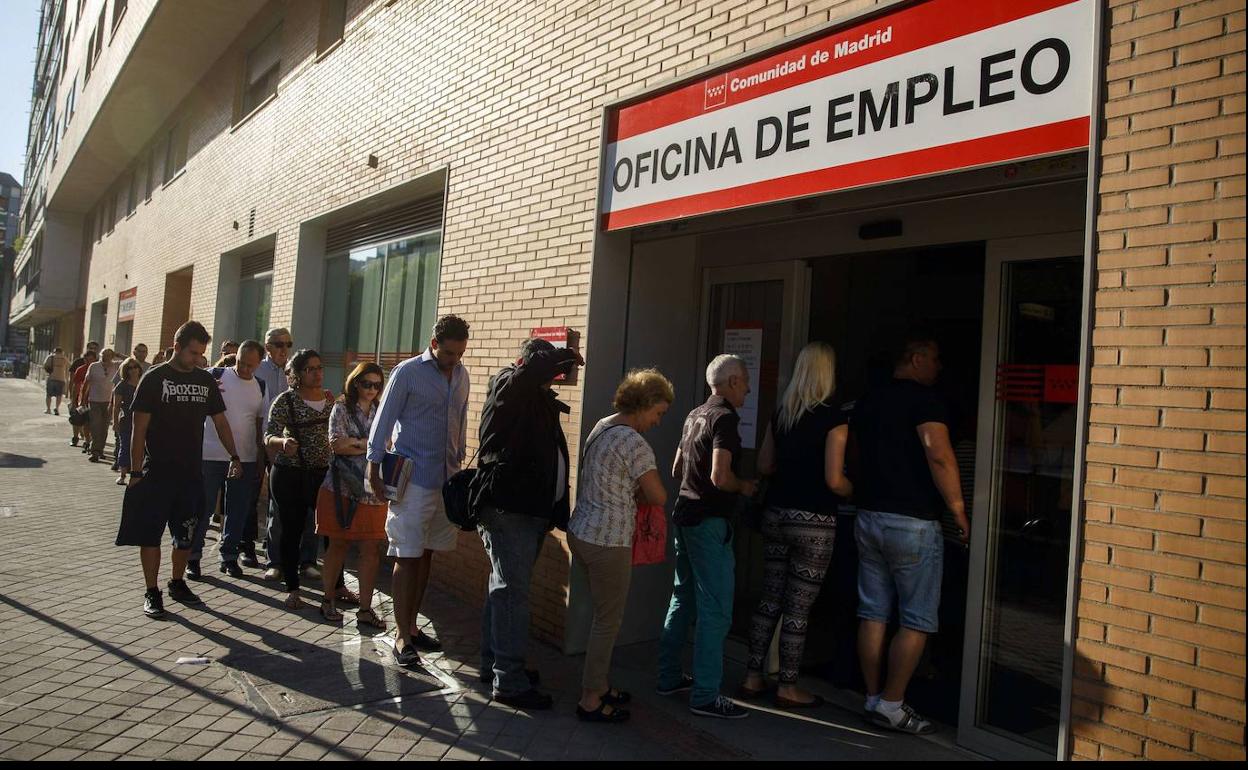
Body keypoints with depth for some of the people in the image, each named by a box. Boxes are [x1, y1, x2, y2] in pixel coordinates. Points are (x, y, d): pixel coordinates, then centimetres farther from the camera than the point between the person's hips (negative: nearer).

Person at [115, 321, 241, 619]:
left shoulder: (205, 380, 7)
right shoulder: (154, 378, -5)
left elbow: (220, 421, 13)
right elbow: (139, 428, -6)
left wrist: (234, 456, 2)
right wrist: (136, 472, -10)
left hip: (191, 473, 4)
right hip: (157, 473, -4)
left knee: (185, 535, 12)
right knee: (150, 535, 1)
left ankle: (178, 584, 29)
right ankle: (152, 592, 13)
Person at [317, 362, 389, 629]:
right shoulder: (342, 409, 3)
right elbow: (336, 445, -9)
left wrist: (355, 442, -9)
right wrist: (372, 447, -8)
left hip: (373, 490, 3)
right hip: (342, 488, -3)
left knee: (372, 549, 0)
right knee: (338, 544, 5)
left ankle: (365, 609, 6)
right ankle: (329, 600, 21)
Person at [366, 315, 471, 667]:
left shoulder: (461, 374, 8)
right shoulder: (407, 372, -8)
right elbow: (383, 420, -6)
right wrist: (374, 466, -8)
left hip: (446, 477, 6)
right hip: (413, 478, -6)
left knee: (426, 554, 13)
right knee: (407, 556, -1)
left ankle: (411, 625, 25)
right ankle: (402, 637, 6)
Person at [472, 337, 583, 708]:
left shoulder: (539, 399, 17)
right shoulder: (507, 386, -9)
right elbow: (538, 365, -26)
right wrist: (567, 356, -12)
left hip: (531, 509, 9)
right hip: (508, 507, -9)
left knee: (506, 587, 18)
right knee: (513, 591, -7)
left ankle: (494, 661, 31)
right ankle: (509, 682, -2)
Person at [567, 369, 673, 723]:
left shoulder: (601, 427, 9)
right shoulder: (634, 443, -19)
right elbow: (659, 497, -14)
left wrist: (629, 493, 5)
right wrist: (638, 493, 6)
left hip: (581, 532, 9)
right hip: (607, 543, -9)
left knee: (605, 615, 21)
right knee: (608, 620, 5)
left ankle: (598, 685, 33)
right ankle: (591, 700, 15)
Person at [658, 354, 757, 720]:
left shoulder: (695, 415, 12)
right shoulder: (725, 418, -14)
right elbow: (719, 477, -23)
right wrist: (744, 487, -5)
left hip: (685, 514, 9)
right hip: (709, 521, -9)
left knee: (683, 598, 17)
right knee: (715, 609, -4)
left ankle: (669, 676, 26)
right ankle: (705, 696, 1)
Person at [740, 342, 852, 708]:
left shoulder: (781, 413, 7)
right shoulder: (833, 416, -11)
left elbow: (765, 465, 13)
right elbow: (834, 481, -14)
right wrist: (855, 491, 5)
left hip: (776, 514, 6)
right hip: (813, 521, -6)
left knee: (769, 601, 15)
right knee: (798, 609, 4)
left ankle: (753, 678, 23)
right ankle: (788, 688, 15)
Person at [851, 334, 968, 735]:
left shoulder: (867, 401, 13)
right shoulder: (924, 399, -11)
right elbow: (938, 454, -24)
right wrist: (958, 509, -17)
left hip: (868, 517, 8)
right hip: (913, 522, -7)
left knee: (873, 614, 11)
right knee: (916, 621, 3)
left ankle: (874, 698, 19)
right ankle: (891, 705, 7)